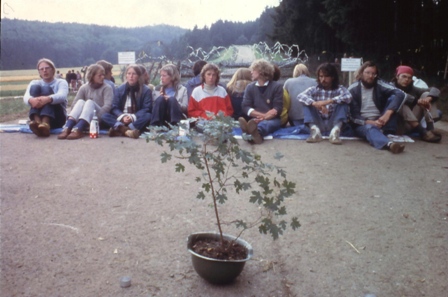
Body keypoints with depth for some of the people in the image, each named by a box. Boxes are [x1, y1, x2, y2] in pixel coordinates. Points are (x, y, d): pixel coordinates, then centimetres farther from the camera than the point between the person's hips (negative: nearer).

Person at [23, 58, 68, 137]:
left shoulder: (61, 82, 8)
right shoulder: (35, 83, 15)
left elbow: (62, 96, -17)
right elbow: (26, 97, -7)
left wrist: (48, 99, -40)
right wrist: (31, 100, -34)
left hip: (57, 118, -2)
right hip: (38, 116, 2)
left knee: (46, 89, -21)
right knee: (35, 87, -15)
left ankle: (45, 123, -48)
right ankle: (37, 121, -40)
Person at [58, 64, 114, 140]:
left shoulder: (107, 88, 1)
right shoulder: (84, 88, 9)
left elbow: (107, 106, -14)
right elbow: (74, 104, -1)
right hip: (83, 121, 2)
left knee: (89, 102, -27)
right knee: (80, 102, -23)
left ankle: (77, 130, -53)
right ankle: (67, 128, -46)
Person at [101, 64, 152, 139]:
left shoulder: (146, 90, 1)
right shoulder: (119, 89, 9)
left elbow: (146, 109, -7)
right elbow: (114, 107, 3)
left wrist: (133, 117, -23)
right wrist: (122, 116, -19)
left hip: (137, 120, -2)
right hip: (121, 120, 2)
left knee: (148, 116, -33)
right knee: (104, 116, -23)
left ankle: (120, 129, -48)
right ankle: (126, 130, -51)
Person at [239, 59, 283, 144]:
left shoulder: (277, 86, 3)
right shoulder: (250, 87, 12)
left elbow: (277, 109, -5)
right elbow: (245, 107, 3)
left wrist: (263, 118, -20)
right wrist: (263, 115, -12)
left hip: (273, 119, -1)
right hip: (256, 119, 2)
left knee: (266, 124, -38)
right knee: (252, 124, -36)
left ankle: (255, 132, -73)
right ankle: (254, 132, -72)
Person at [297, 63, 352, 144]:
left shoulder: (339, 89, 2)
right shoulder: (314, 89, 4)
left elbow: (348, 97, -21)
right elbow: (300, 96, -15)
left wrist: (328, 101, -30)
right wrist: (314, 103, -32)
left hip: (333, 124, -1)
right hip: (318, 123, 1)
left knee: (343, 103, -18)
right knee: (307, 103, -14)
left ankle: (336, 130, -37)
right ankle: (315, 130, -33)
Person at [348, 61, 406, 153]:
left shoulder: (379, 84, 0)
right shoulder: (353, 89, -2)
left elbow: (400, 94, -17)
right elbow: (353, 115, -8)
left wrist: (387, 114, -31)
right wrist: (370, 122, -24)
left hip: (380, 122, 3)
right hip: (362, 124, -2)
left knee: (393, 97, -15)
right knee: (369, 128, -38)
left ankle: (387, 132, -27)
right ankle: (389, 144, -69)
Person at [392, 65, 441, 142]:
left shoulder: (412, 89, 10)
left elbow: (435, 90, 3)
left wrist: (429, 98, -19)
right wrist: (417, 101, -32)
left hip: (412, 125, 5)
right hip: (397, 124, -4)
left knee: (426, 94, -3)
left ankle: (430, 128, -19)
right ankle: (422, 131, -37)